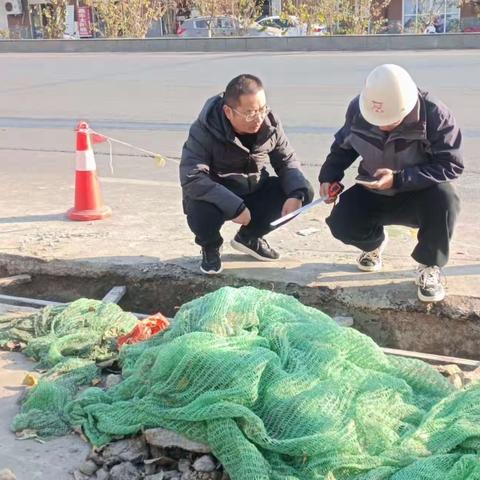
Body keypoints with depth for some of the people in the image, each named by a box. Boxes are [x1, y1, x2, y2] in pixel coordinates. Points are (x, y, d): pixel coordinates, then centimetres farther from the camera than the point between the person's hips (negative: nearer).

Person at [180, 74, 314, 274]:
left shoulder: (270, 123, -12)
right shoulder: (205, 130, -26)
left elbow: (287, 161, -3)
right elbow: (191, 177, -35)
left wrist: (296, 194, -24)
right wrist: (235, 206, -40)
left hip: (254, 192, 5)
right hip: (216, 196, -5)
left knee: (305, 192, -12)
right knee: (201, 213, -38)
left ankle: (249, 237, 11)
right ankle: (210, 247, 4)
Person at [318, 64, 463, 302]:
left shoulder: (435, 115, -27)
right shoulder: (357, 109, -15)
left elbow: (451, 165, -27)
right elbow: (343, 145, 4)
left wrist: (399, 179, -37)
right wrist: (328, 176, -13)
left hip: (418, 193, -3)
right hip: (373, 192, 3)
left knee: (444, 199, -36)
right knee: (340, 222, -21)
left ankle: (430, 267, -10)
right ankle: (373, 242, 18)